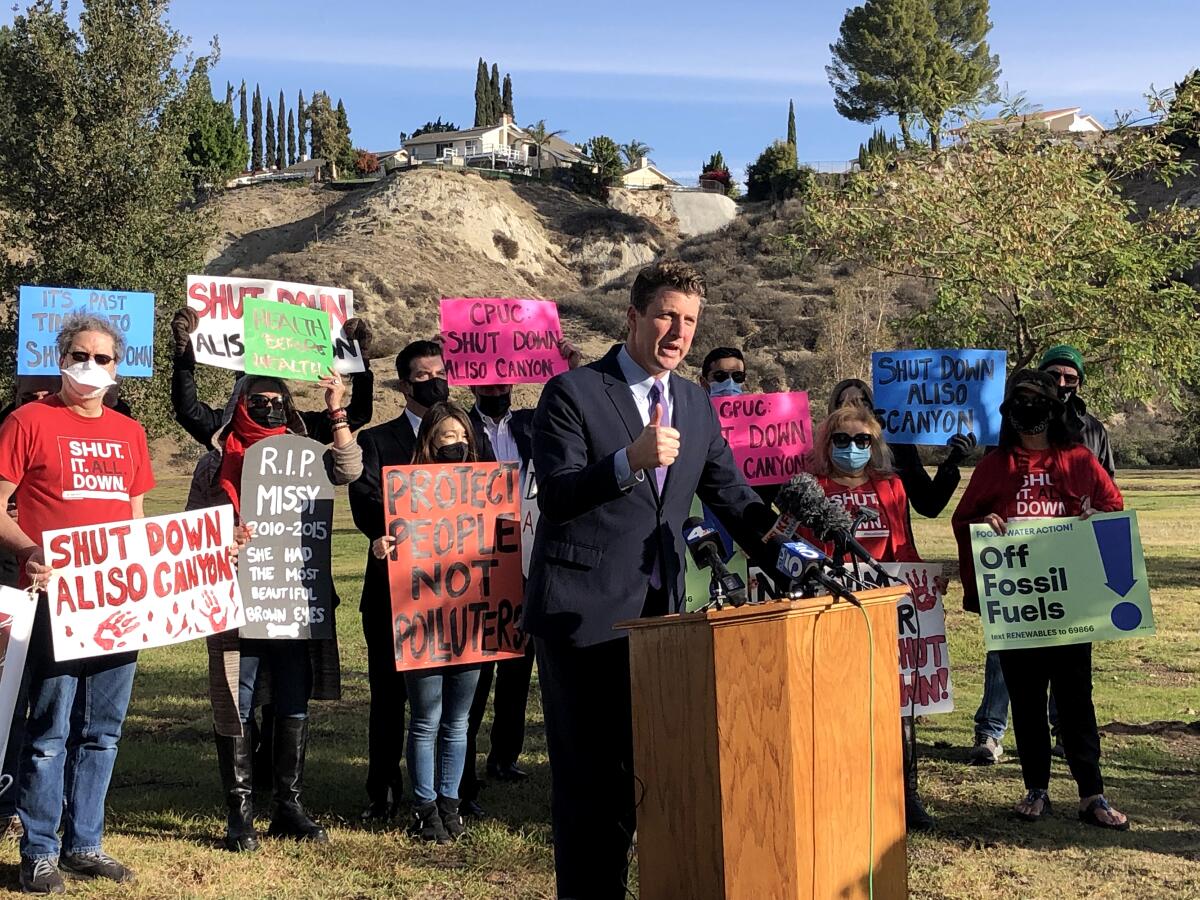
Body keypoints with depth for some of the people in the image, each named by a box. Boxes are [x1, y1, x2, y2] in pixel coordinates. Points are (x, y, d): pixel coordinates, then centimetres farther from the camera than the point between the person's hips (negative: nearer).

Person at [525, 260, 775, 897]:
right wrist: (630, 460, -31)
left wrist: (770, 532, -9)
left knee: (641, 766, 13)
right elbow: (554, 496, -16)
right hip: (583, 613, -6)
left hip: (658, 614, 6)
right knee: (586, 773, 1)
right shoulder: (573, 393, -7)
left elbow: (729, 494, 12)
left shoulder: (696, 405, 11)